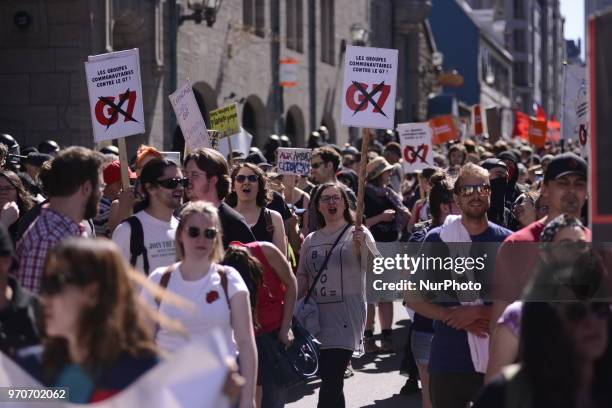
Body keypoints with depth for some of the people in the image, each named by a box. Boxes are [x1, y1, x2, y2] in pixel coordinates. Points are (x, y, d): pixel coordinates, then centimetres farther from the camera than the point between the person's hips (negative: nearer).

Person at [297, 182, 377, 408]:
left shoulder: (357, 233, 0)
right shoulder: (311, 240, 14)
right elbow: (302, 279, 17)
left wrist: (363, 245, -34)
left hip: (345, 319, -5)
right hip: (317, 316, 5)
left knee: (331, 381, -14)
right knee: (328, 379, 10)